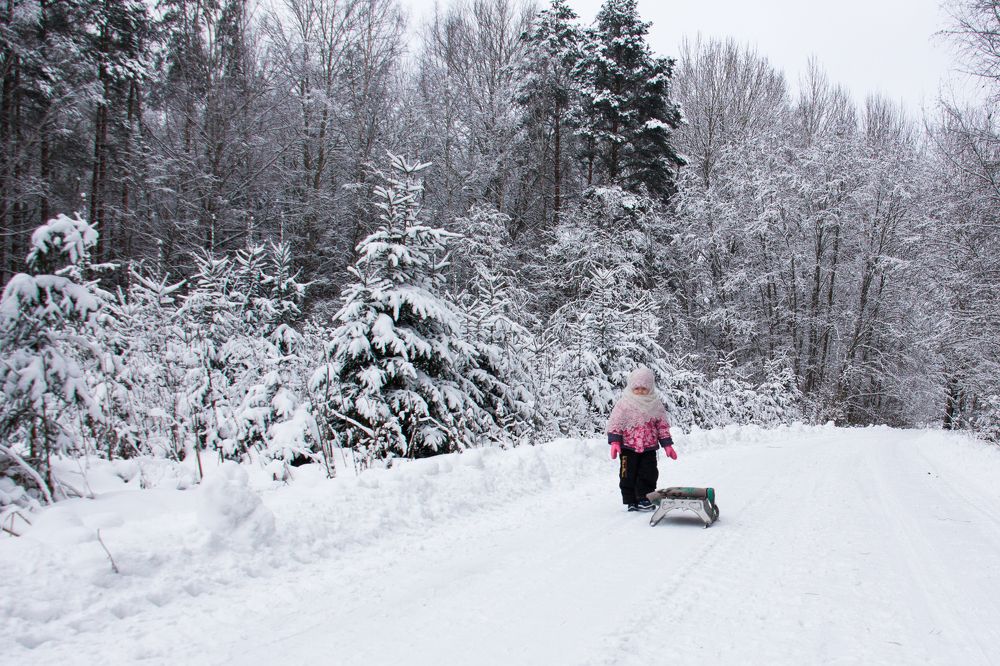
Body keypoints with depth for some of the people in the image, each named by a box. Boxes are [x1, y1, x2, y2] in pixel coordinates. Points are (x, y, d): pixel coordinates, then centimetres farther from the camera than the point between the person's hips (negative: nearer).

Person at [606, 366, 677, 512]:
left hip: (649, 447, 2)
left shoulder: (655, 405, 3)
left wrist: (667, 445, 5)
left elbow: (663, 426, 9)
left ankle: (644, 499, 14)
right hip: (628, 447, -2)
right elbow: (615, 423, -6)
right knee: (628, 475, 2)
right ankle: (631, 501, 13)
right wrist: (614, 441, -15)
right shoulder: (624, 403, -6)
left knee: (648, 474, 2)